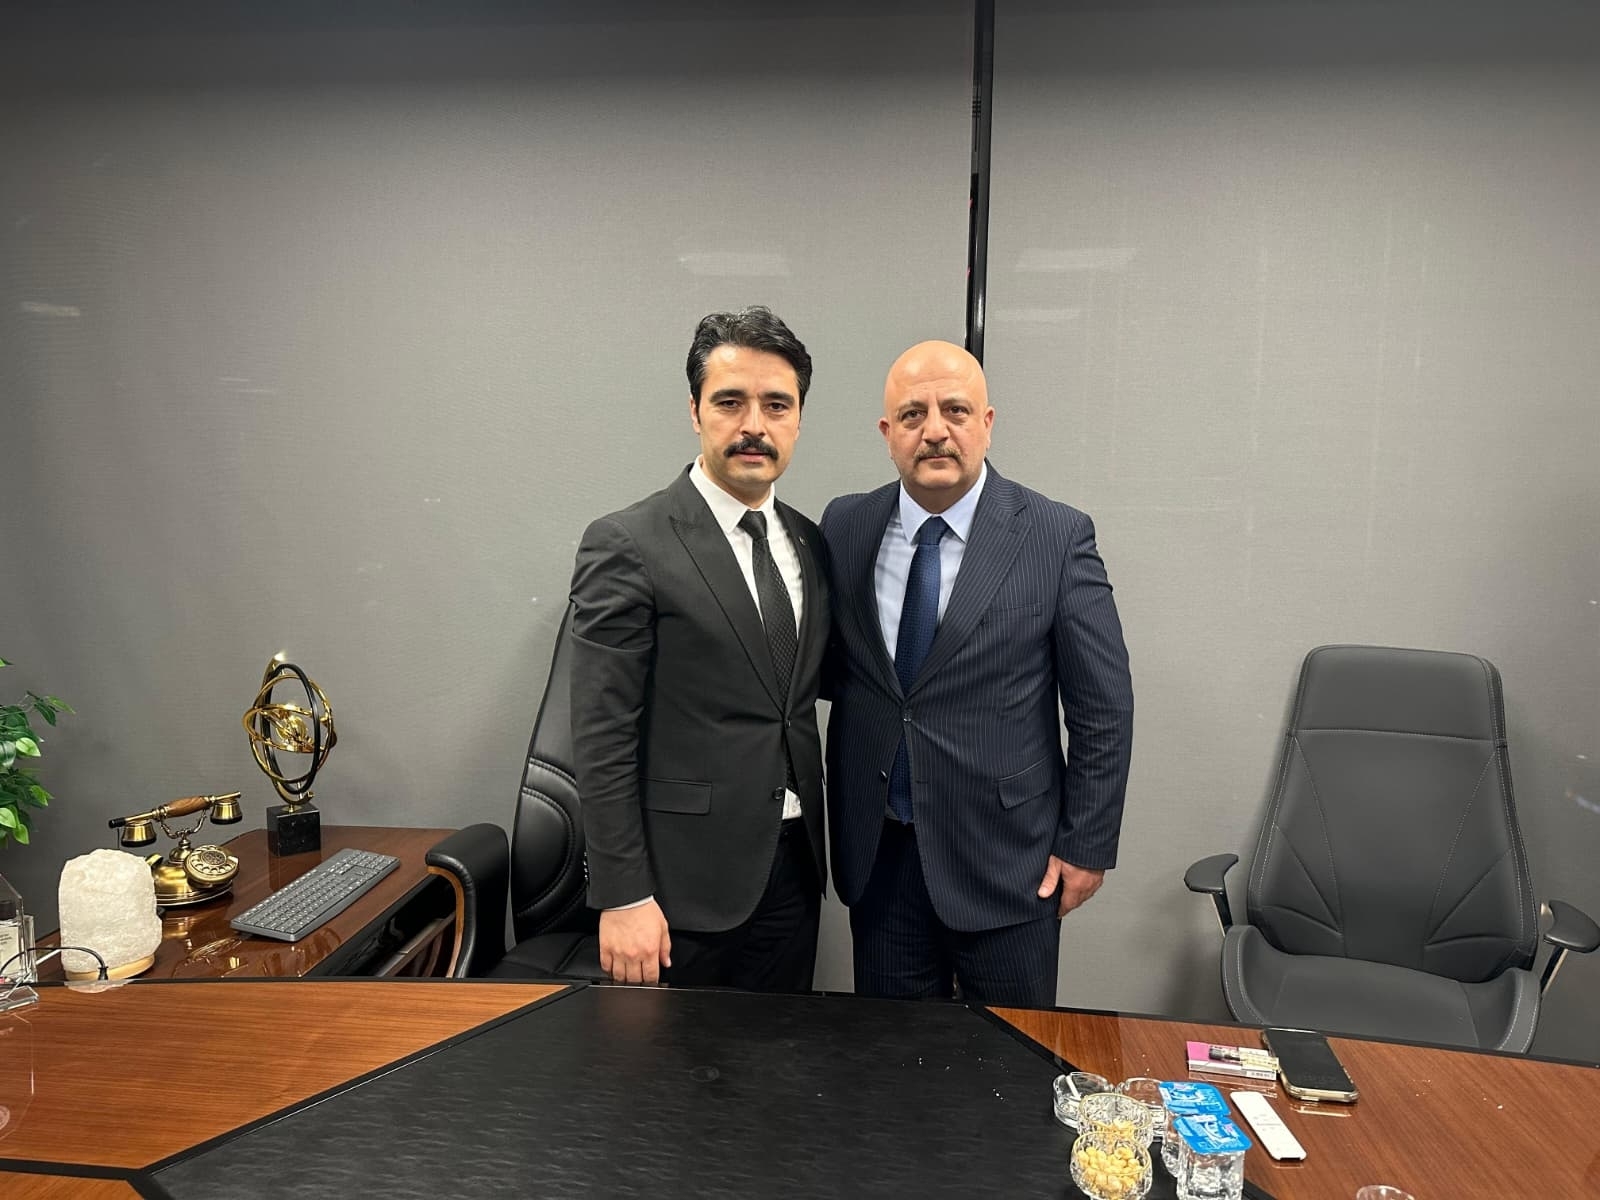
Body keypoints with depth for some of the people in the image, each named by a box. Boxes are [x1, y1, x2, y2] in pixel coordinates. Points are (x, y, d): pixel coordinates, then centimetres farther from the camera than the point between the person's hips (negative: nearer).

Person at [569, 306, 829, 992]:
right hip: (685, 883, -5)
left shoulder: (808, 543, 7)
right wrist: (623, 898, -15)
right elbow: (602, 737, -14)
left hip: (792, 870, 6)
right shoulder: (627, 546, -13)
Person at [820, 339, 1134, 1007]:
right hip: (878, 853, 3)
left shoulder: (1057, 538, -9)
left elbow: (1103, 708, -5)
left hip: (1006, 858, -2)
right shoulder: (844, 527, 0)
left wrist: (1087, 847, -4)